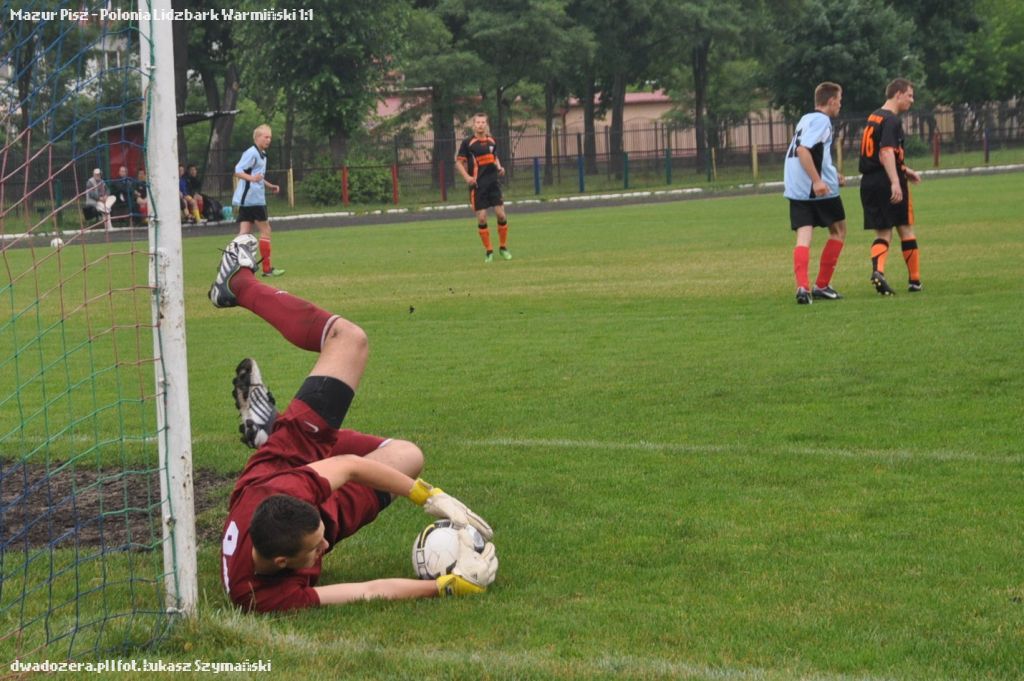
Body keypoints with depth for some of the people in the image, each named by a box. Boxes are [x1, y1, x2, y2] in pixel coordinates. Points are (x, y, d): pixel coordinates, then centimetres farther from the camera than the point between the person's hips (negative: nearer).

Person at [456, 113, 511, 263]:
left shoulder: (491, 140, 9)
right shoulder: (468, 142, -5)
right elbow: (459, 162, -2)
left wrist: (499, 167, 6)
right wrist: (467, 177, -16)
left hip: (493, 183, 3)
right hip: (477, 185, -3)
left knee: (501, 214, -2)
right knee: (482, 218, -3)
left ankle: (503, 247, 14)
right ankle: (488, 251, 9)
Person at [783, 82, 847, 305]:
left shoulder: (806, 119, 18)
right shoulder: (821, 121, -10)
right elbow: (803, 150, -23)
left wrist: (832, 174, 30)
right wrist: (817, 180, -28)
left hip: (796, 190, 7)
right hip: (820, 190, -7)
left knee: (803, 236, -3)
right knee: (838, 231, 11)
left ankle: (802, 286, -22)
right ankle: (821, 285, 10)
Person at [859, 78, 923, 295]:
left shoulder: (874, 117, 17)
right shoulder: (891, 120, -12)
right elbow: (886, 153, -25)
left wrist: (904, 170, 33)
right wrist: (895, 182, -33)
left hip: (869, 181, 7)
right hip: (886, 180, -7)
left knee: (882, 233, 7)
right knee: (906, 229, 7)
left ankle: (877, 270, -19)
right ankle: (914, 281, 13)